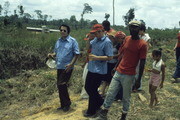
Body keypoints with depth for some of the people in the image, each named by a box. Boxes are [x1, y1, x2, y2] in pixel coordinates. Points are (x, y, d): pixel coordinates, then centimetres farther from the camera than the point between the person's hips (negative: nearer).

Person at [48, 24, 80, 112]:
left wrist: (71, 64, -19)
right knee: (60, 86, 12)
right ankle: (63, 104, 27)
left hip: (67, 67, -7)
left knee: (61, 85, -12)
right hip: (59, 67, 7)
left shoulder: (72, 41, -7)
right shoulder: (58, 41, 11)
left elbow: (76, 54, -9)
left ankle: (67, 103, 9)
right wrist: (51, 55, -3)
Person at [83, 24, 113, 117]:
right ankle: (100, 101, 41)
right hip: (91, 68, 8)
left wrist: (96, 57, -23)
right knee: (87, 87, 18)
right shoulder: (95, 39, 6)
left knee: (92, 90, 4)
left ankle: (91, 111, 24)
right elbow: (88, 47, 20)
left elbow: (110, 57, -21)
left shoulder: (107, 42, -18)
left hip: (99, 71, -8)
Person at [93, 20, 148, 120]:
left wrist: (139, 80, -10)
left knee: (126, 98, 9)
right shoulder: (127, 39, 7)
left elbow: (142, 63, -10)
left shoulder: (142, 44, -11)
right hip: (118, 73, 5)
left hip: (129, 76, -5)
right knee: (110, 94, 7)